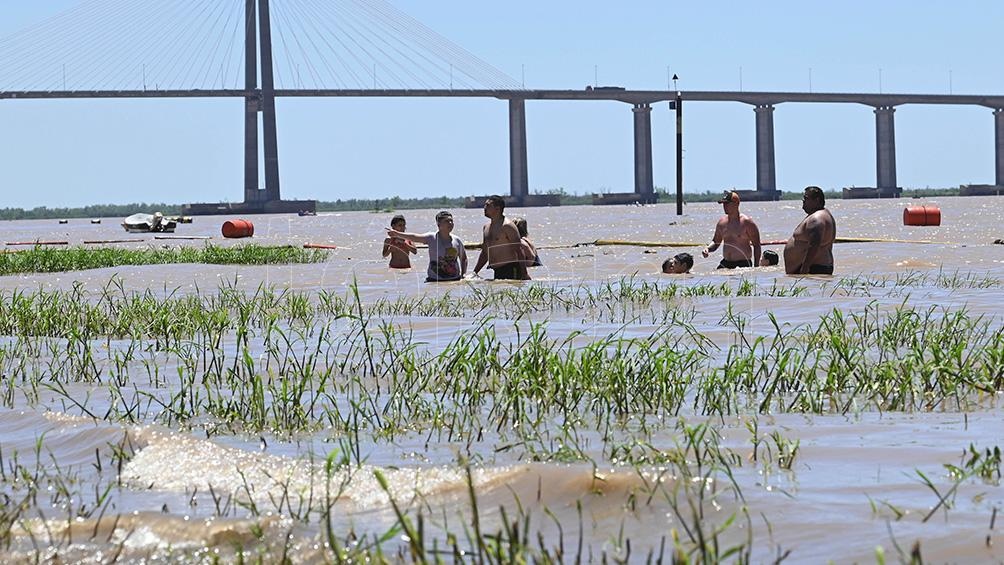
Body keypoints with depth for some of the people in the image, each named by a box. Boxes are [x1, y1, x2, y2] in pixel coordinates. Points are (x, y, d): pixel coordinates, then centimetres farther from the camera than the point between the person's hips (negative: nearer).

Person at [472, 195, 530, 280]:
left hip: (509, 271, -8)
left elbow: (519, 250, -13)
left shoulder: (507, 226, -9)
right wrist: (475, 272, 20)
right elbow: (484, 253, 25)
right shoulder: (486, 227, 16)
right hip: (492, 272, 8)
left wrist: (524, 274, -20)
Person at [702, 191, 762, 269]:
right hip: (726, 263, 5)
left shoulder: (747, 222, -6)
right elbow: (716, 242, 23)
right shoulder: (722, 222, 11)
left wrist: (756, 268, -10)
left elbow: (756, 246, -5)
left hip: (743, 264, -5)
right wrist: (708, 249, 1)